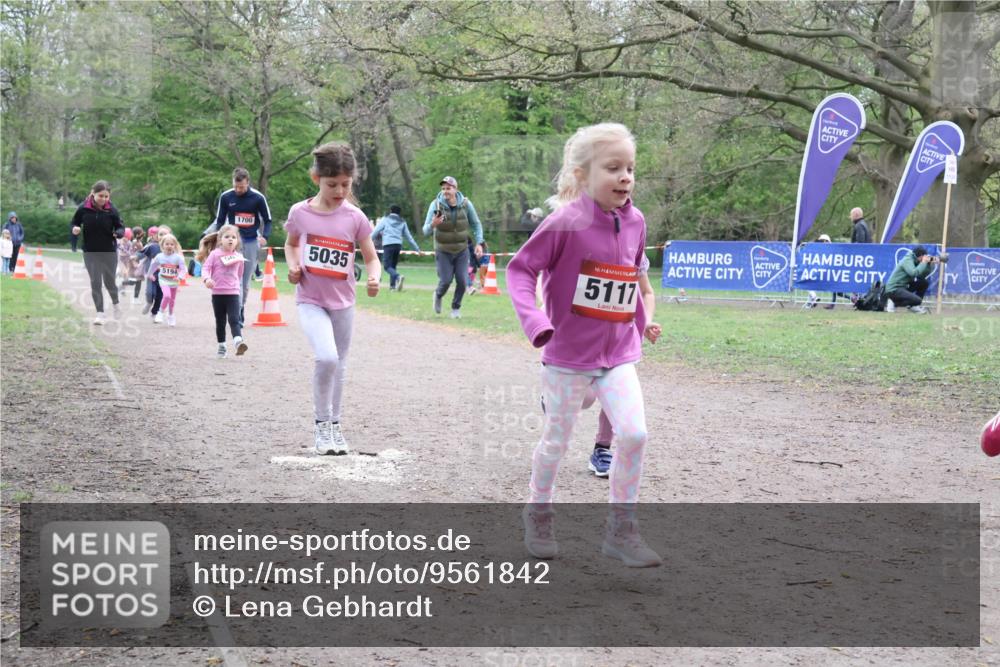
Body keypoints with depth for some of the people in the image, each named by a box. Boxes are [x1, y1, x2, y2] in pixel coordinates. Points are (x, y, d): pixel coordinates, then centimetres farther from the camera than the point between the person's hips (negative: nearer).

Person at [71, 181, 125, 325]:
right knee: (95, 282, -1)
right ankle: (100, 313, 5)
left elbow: (120, 227, -2)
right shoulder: (83, 209, -9)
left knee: (109, 281, 8)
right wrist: (74, 229, -18)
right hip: (90, 252, 0)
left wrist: (119, 232, -25)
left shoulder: (112, 210, -10)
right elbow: (74, 222, 4)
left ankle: (115, 304, 37)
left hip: (109, 251, 0)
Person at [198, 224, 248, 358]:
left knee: (234, 319, -14)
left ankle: (238, 342, -28)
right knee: (220, 322, 9)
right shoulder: (215, 254, -3)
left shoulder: (239, 257, 5)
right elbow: (205, 268, -10)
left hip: (233, 293, 0)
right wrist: (207, 279, -28)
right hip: (217, 293, 0)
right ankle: (221, 347, 20)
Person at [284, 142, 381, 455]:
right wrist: (293, 265, -6)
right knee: (326, 357, -22)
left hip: (343, 301, 2)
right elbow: (291, 244, 14)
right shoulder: (300, 213, -5)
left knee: (339, 365, 14)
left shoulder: (355, 217, -6)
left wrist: (374, 277, -21)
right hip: (310, 300, -2)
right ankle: (322, 424, -4)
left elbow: (371, 257, 0)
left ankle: (334, 426, 32)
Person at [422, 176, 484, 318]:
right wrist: (432, 224, -42)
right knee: (445, 281, -7)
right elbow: (425, 231, -20)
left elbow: (476, 225, 1)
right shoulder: (436, 205, -17)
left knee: (461, 281, -6)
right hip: (443, 251, -1)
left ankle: (456, 307, 19)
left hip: (461, 250, 1)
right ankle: (438, 296, 30)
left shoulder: (466, 204, -12)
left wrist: (479, 243, -11)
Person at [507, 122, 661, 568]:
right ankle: (538, 514, 35)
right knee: (556, 442, 10)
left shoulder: (634, 222, 1)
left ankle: (621, 530, 2)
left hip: (618, 354, 4)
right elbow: (520, 268, -14)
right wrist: (535, 322, -26)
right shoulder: (566, 222, -16)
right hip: (569, 355, -4)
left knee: (634, 434, -11)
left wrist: (640, 321, 18)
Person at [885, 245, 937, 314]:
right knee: (917, 300, -23)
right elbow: (914, 273, -33)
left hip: (903, 287, 9)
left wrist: (930, 264, -2)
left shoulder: (915, 261, 10)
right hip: (893, 289, -9)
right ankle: (893, 302, -8)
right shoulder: (907, 260, -17)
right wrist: (924, 262, -20)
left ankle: (914, 306, 7)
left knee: (924, 283, 4)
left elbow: (922, 276, 9)